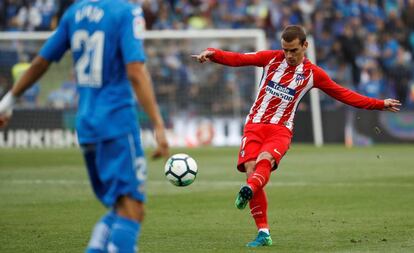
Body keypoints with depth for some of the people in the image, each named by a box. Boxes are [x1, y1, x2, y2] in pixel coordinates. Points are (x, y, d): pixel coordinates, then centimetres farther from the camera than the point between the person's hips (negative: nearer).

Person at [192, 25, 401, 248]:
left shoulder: (312, 73, 5)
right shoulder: (271, 58, 6)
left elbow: (344, 95, 13)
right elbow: (237, 59, 1)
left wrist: (380, 104, 12)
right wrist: (212, 54, -17)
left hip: (280, 129, -1)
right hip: (254, 125, 1)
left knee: (264, 160, -32)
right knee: (251, 170, -16)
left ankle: (248, 191, -63)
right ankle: (263, 233, -11)